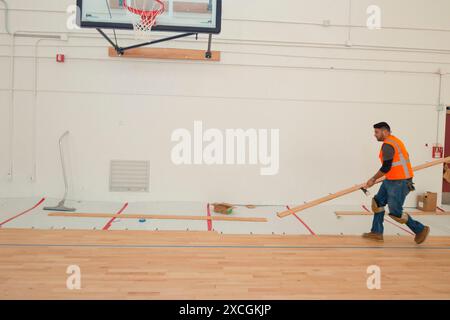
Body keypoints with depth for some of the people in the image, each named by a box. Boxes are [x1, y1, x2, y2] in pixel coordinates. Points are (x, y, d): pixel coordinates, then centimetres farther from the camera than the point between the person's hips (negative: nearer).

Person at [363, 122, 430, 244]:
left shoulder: (387, 145, -19)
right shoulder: (394, 140, 13)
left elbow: (386, 167, -22)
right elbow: (404, 157, 20)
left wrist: (373, 179, -10)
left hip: (399, 183, -11)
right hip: (390, 181, 11)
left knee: (396, 212, -3)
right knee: (378, 203, 11)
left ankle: (421, 230, 15)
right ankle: (377, 232, 17)